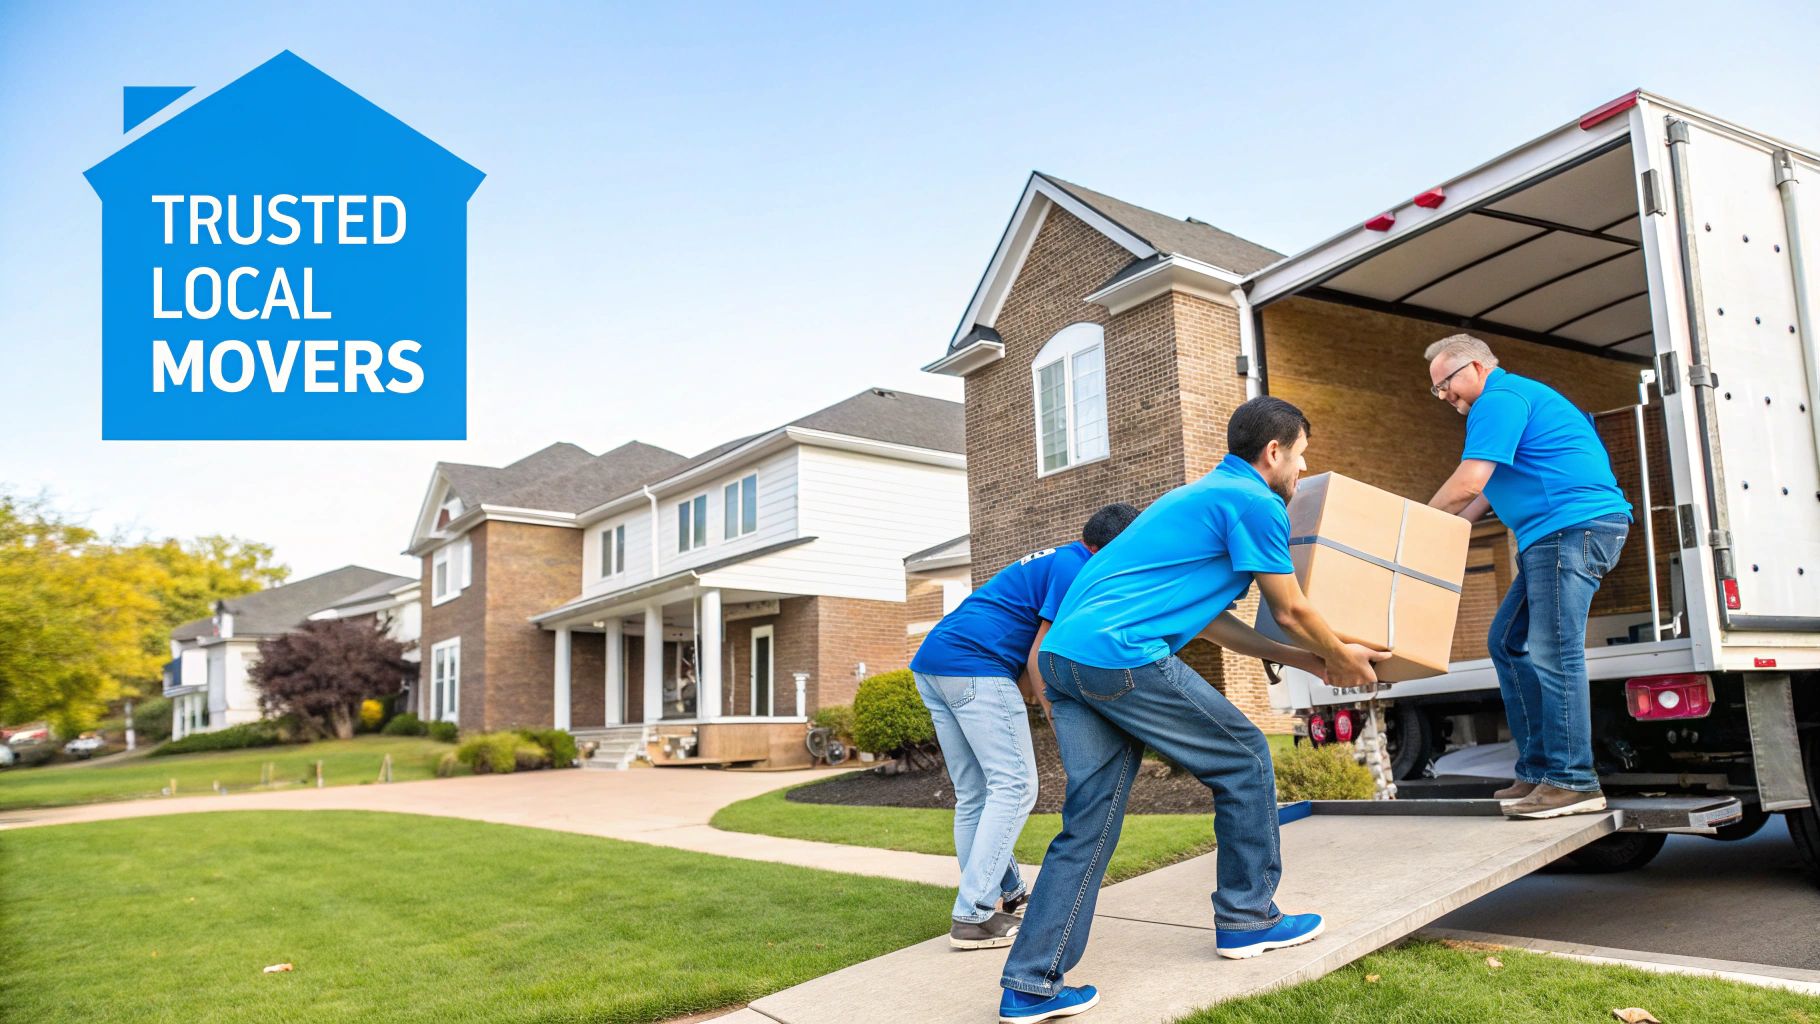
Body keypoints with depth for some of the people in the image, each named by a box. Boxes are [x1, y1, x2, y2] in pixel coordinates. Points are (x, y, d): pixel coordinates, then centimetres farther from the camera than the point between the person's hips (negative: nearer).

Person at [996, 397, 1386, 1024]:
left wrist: (1304, 660, 32)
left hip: (1062, 652, 9)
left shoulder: (1203, 494, 28)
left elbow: (1208, 620, 29)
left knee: (1090, 819, 10)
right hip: (1122, 655, -9)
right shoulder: (1255, 502, -1)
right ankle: (1247, 918, 24)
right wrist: (1343, 659, 25)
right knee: (1244, 760, 10)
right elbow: (1291, 611, 7)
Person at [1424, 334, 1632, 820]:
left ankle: (1573, 782, -9)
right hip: (1553, 536, 11)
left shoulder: (1499, 399, -8)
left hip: (1575, 524, -11)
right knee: (1508, 642, 9)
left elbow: (1468, 483, -17)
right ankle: (1537, 771, 10)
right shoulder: (1513, 397, 26)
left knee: (1552, 652, -13)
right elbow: (1487, 492, 29)